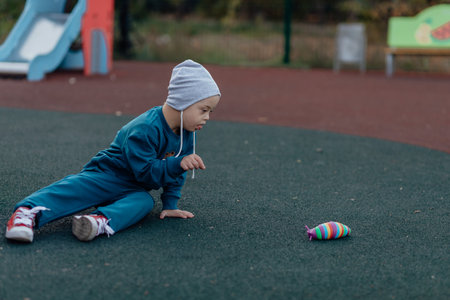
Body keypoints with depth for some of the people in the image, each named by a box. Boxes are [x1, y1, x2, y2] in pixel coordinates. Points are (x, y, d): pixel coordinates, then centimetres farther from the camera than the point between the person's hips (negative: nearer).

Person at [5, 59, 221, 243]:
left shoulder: (186, 132, 2)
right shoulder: (144, 129, -24)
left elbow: (175, 173, 13)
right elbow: (146, 172, -24)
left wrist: (170, 204, 8)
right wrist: (179, 163, -33)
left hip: (134, 188, 6)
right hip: (107, 174, -6)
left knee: (143, 201, -30)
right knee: (75, 188, -32)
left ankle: (103, 222, -56)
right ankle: (28, 212, -51)